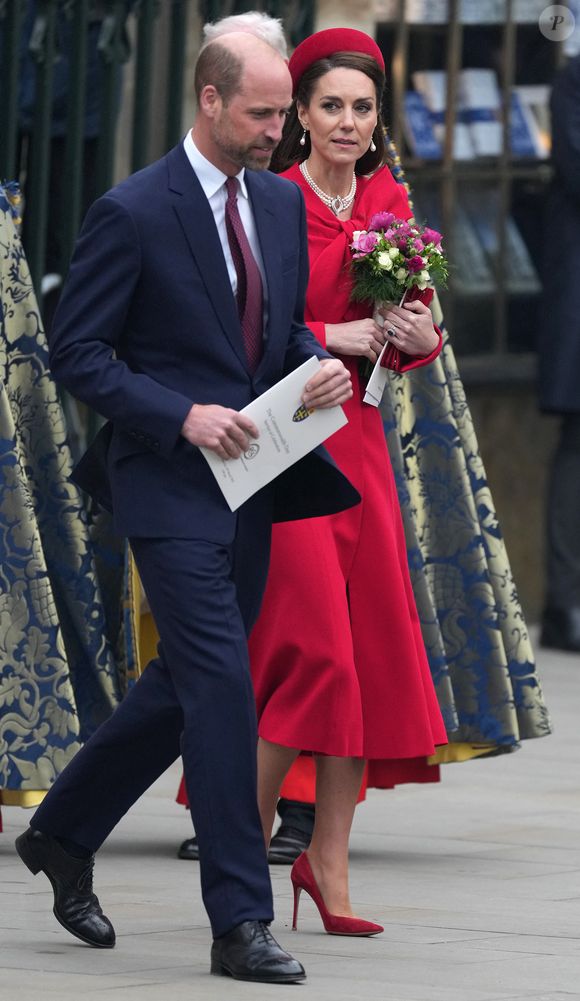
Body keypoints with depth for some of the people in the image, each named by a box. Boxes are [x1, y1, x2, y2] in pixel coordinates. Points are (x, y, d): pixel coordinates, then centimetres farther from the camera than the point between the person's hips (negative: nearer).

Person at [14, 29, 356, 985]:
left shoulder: (283, 203, 10)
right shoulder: (132, 213, -11)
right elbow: (76, 352, -9)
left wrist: (320, 363, -2)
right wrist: (183, 417, -19)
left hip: (252, 479, 7)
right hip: (171, 482, -7)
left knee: (187, 682, 13)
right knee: (221, 684, -12)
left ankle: (63, 833, 33)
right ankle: (240, 923, -10)